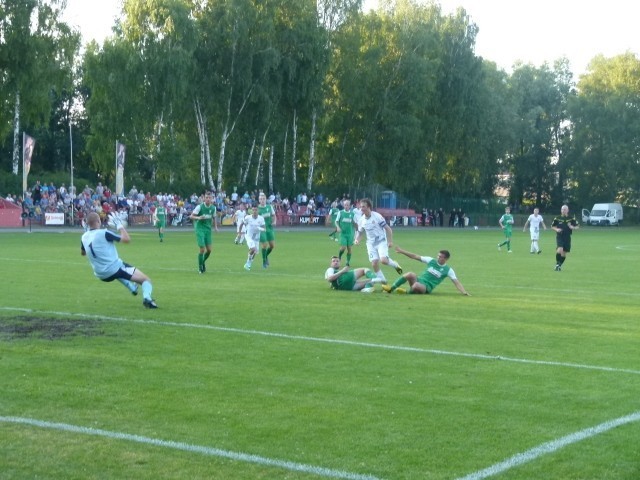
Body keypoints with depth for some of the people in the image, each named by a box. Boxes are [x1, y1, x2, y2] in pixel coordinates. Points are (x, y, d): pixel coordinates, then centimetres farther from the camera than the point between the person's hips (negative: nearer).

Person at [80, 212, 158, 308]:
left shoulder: (84, 237, 2)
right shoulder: (103, 233, -17)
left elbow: (82, 253, 24)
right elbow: (127, 239, -17)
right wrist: (119, 225, -4)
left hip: (101, 276, 7)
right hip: (115, 268, -7)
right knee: (146, 280, -3)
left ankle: (132, 288, 40)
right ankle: (146, 297, -33)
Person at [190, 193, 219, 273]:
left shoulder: (213, 208, 3)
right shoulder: (200, 206, -11)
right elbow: (191, 216, -10)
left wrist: (216, 227, 5)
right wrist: (199, 218, -28)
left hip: (208, 229, 5)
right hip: (200, 228, -5)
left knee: (209, 250, 3)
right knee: (202, 249, -10)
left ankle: (203, 262, 32)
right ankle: (200, 267, 8)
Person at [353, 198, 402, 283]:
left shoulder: (377, 216, -15)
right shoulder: (362, 220, 0)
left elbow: (388, 229, -10)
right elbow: (359, 231, 15)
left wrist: (390, 241, -14)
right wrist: (357, 239, -6)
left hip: (381, 241, -5)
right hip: (371, 244, 5)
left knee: (383, 260, -25)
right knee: (374, 263, -5)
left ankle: (395, 265, 7)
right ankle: (383, 281, 12)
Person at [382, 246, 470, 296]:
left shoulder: (448, 270, -2)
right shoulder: (431, 260, 5)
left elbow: (456, 282, -4)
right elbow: (415, 257, 6)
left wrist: (464, 292, -19)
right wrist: (402, 251, 3)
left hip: (427, 287, -3)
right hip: (419, 279, 3)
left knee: (416, 286, -39)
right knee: (410, 274, -30)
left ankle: (407, 292, -6)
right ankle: (391, 288, -19)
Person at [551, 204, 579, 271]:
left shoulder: (571, 218, 1)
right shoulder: (557, 218, 0)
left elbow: (577, 227, 6)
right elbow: (552, 226, 12)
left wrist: (573, 227, -15)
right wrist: (556, 229, -9)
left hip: (567, 238, 2)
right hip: (559, 237, -2)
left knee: (564, 253, 6)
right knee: (560, 249, -24)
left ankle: (560, 265, 25)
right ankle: (557, 263, -7)